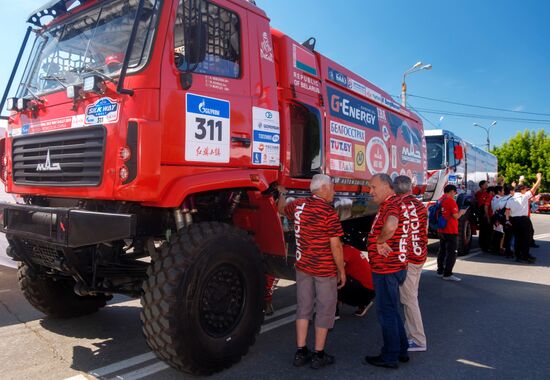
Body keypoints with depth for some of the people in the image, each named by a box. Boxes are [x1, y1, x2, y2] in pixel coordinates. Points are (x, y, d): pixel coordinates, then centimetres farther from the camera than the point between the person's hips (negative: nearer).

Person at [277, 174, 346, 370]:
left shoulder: (298, 205, 2)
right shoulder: (329, 212, -16)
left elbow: (282, 209, 25)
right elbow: (335, 246, -16)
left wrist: (281, 194, 44)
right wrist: (342, 271, -5)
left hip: (303, 267, 6)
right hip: (325, 270, -6)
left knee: (303, 309, 16)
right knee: (324, 311, 9)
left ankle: (301, 352, 23)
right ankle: (318, 355, 18)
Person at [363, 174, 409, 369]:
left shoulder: (392, 204, -19)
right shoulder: (392, 203, 14)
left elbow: (390, 226, -41)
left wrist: (380, 241, -24)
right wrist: (381, 242, 2)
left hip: (387, 269, -10)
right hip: (391, 267, 10)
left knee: (386, 311, 2)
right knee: (392, 310, 20)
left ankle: (390, 357, 15)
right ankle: (401, 350, 33)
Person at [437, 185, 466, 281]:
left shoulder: (440, 200, 10)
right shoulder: (451, 201, -15)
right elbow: (456, 216, -17)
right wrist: (461, 212, 3)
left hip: (441, 230, 8)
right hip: (451, 231, -8)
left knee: (442, 251, 16)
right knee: (451, 253, -3)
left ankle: (440, 271, 22)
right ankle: (447, 274, -3)